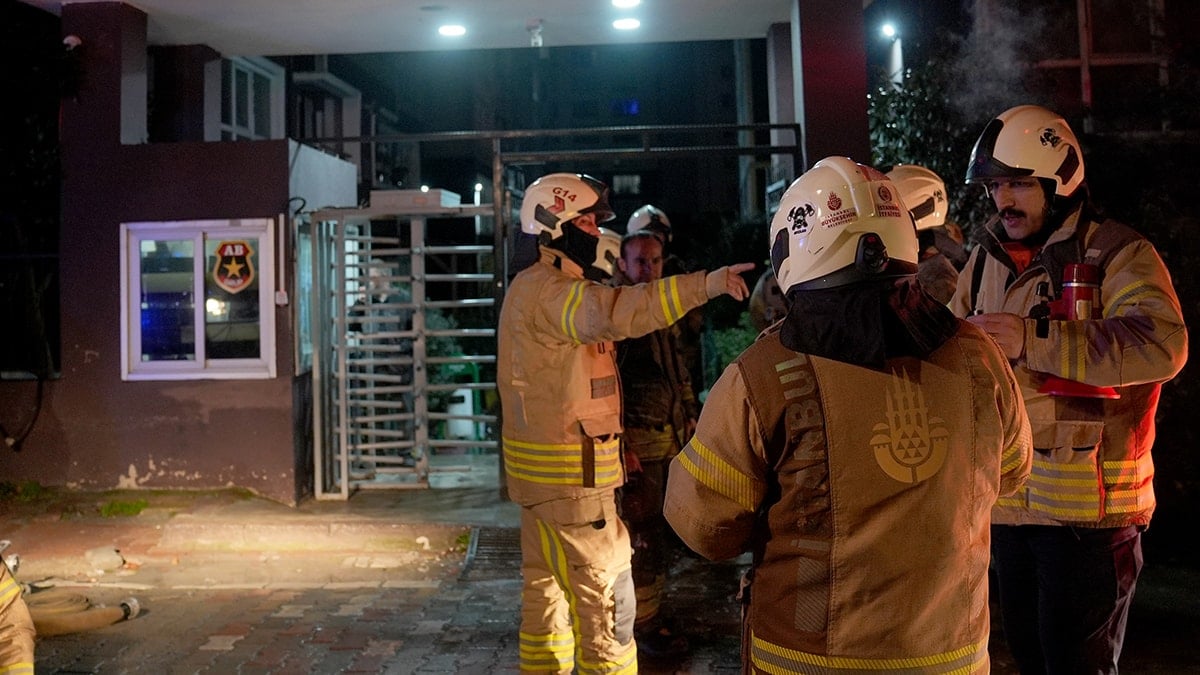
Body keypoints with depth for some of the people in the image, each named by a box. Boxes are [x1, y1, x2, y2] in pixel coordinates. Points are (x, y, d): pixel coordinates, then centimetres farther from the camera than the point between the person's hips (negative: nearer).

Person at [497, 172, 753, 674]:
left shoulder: (539, 288, 17)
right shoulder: (543, 289, -16)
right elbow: (613, 312, -34)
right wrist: (705, 284, -41)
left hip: (545, 470, 11)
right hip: (568, 473, -11)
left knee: (546, 587, 17)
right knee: (605, 599, -5)